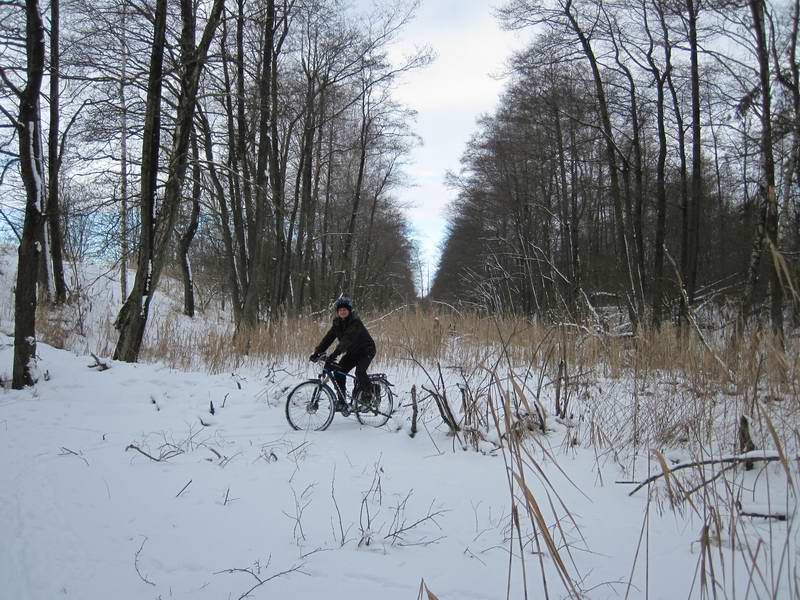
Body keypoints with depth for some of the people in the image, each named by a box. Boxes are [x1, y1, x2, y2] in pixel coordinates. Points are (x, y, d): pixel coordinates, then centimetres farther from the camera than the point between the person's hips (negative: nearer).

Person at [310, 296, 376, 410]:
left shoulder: (355, 322, -25)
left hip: (366, 350, -7)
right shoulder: (337, 323, -3)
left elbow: (347, 340, -37)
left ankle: (368, 392, -3)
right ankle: (341, 401, 2)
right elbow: (328, 338, -10)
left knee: (360, 371, -29)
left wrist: (334, 354, -47)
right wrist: (317, 352, -24)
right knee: (339, 372, -9)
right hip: (353, 352, 7)